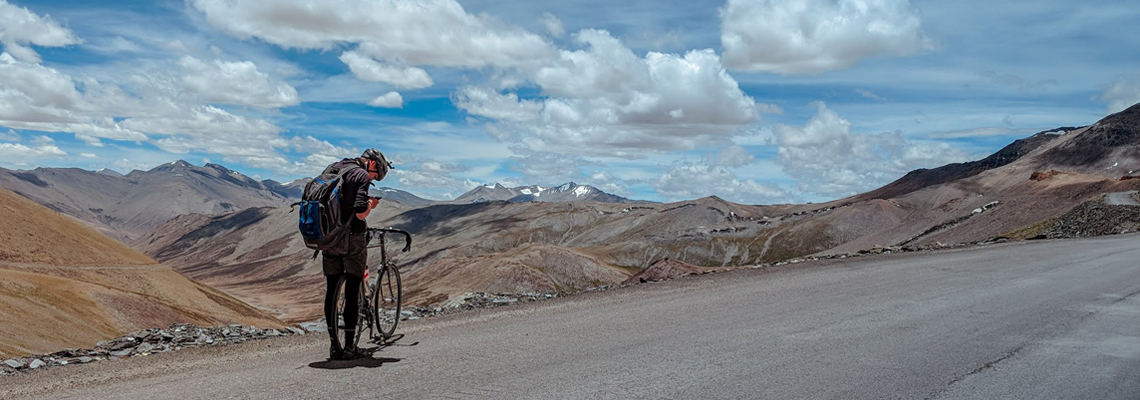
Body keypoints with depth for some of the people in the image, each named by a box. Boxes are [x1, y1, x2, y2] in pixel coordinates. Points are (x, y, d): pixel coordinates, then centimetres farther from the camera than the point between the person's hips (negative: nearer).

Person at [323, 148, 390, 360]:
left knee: (332, 291, 10)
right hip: (352, 237, -6)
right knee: (352, 291, 1)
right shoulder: (362, 176, -10)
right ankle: (349, 347, 3)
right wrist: (371, 205, -2)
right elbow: (360, 213, -21)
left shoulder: (331, 168, 13)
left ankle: (334, 346, 13)